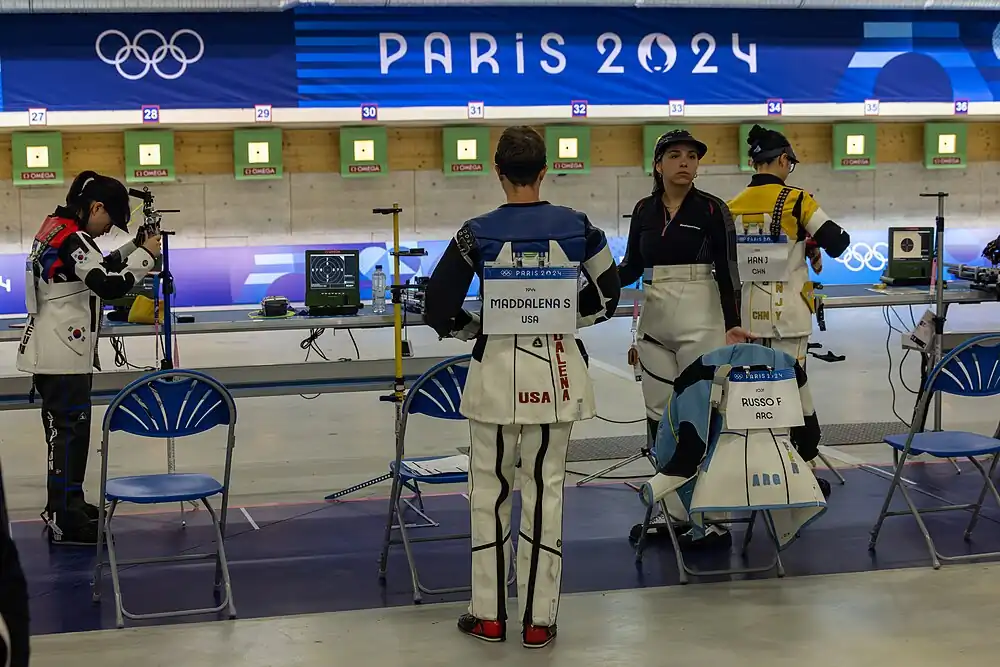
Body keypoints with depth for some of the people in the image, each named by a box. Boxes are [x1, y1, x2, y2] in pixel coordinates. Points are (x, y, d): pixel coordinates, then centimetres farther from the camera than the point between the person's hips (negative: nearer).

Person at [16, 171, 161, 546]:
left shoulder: (56, 228, 12)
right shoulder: (72, 237, -19)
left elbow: (95, 269, 24)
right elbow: (110, 286, -25)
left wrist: (134, 247, 12)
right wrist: (146, 255, -12)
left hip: (53, 354, 10)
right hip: (63, 356, -10)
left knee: (64, 430, 18)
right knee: (71, 432, -7)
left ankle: (65, 505, 29)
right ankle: (65, 522, -5)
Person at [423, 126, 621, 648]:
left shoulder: (479, 233, -9)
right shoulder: (577, 227, -4)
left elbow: (438, 309, -8)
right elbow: (607, 297, 7)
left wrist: (477, 328, 9)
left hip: (497, 370, -1)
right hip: (556, 372, 1)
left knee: (490, 489, 11)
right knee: (545, 489, 8)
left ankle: (489, 615, 18)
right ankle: (538, 619, 12)